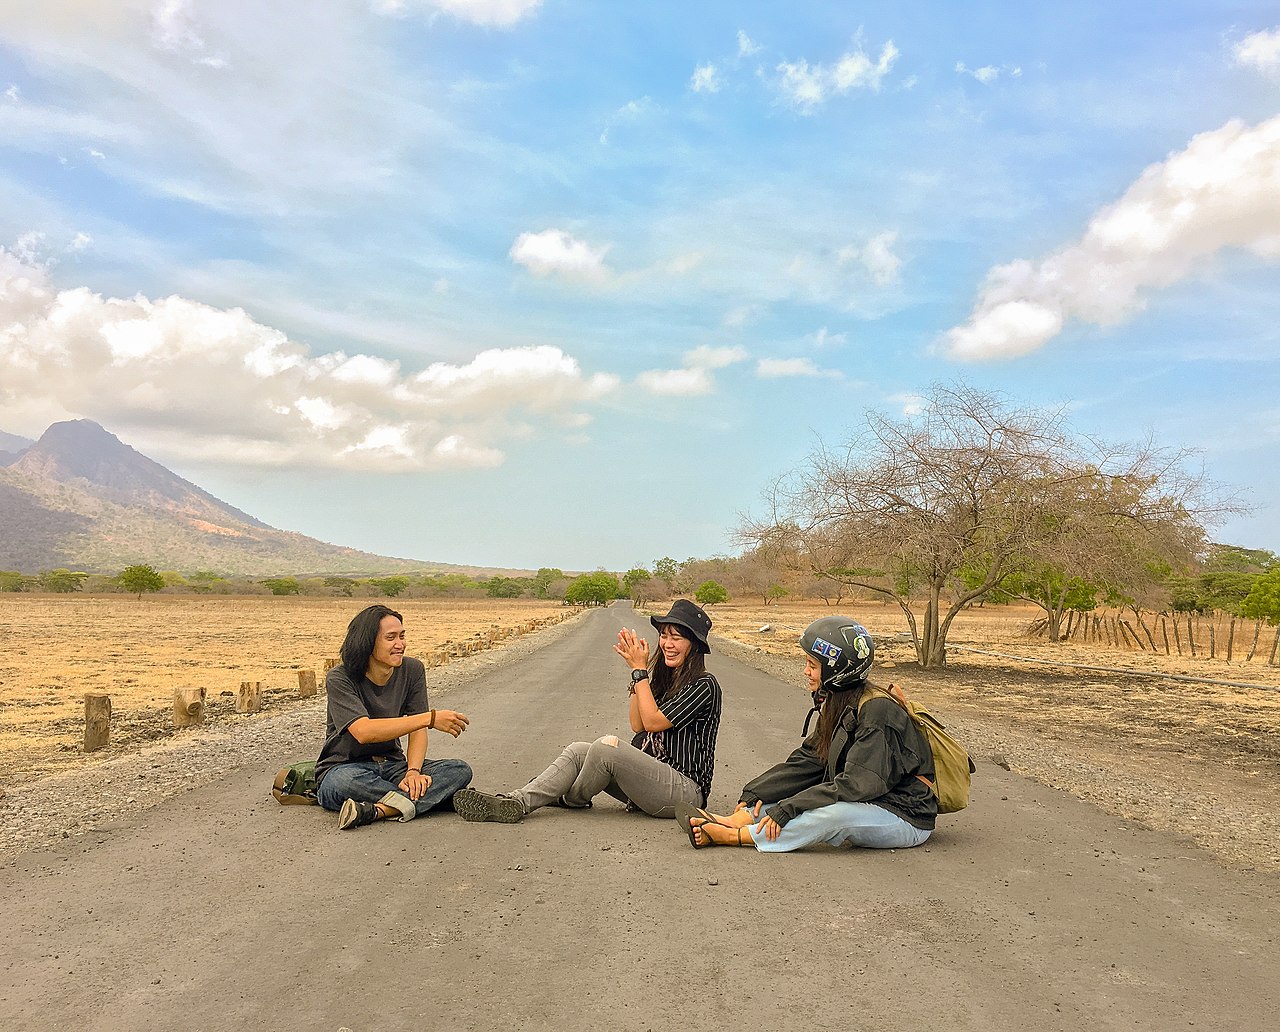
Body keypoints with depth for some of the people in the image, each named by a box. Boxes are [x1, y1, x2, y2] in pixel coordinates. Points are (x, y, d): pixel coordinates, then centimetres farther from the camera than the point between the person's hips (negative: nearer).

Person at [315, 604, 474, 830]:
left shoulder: (412, 670, -1)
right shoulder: (340, 679, -15)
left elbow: (417, 730, -4)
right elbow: (363, 732, -31)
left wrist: (413, 771, -25)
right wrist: (430, 719, -36)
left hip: (392, 765, 4)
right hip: (344, 767, -4)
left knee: (460, 770, -21)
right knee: (346, 781, -42)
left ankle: (376, 810, -33)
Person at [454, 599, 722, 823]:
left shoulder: (704, 685, -10)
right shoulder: (663, 678, 17)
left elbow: (653, 722, -15)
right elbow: (637, 725, 9)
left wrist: (640, 670, -10)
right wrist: (636, 670, 4)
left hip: (685, 790, -9)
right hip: (653, 776, 9)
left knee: (607, 746, -26)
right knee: (577, 751, -6)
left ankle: (574, 798, 3)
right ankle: (515, 803, -19)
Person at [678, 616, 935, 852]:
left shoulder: (877, 710, -21)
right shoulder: (836, 703, 7)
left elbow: (857, 784, -27)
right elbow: (806, 760, 5)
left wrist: (787, 809, -29)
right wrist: (754, 793, -6)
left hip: (906, 817, -9)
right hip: (867, 804, 9)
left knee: (835, 813, -34)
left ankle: (734, 836, -29)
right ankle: (735, 820, -19)